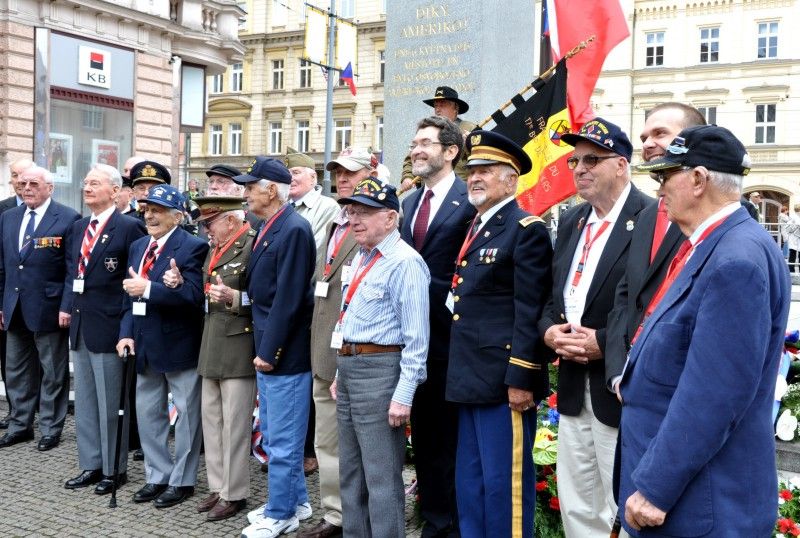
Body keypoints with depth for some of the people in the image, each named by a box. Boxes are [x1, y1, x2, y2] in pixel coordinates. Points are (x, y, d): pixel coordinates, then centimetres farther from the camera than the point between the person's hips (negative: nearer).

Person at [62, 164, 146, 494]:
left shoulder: (129, 227, -11)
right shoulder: (78, 228, 13)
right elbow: (71, 270, 20)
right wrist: (69, 305, 7)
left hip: (108, 327, -8)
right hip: (79, 325, 8)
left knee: (110, 403, 3)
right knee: (84, 402, 15)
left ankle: (115, 469, 16)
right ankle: (91, 465, 27)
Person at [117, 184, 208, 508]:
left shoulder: (192, 247, -13)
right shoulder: (138, 247, 12)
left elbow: (192, 296, -24)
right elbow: (130, 294, 14)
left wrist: (148, 289, -26)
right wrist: (127, 333, 1)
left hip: (179, 346, -8)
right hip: (146, 346, 8)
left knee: (186, 414, 6)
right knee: (147, 412, 16)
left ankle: (182, 481, 19)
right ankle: (157, 476, 31)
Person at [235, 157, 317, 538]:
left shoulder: (294, 229, -18)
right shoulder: (268, 228, 11)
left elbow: (288, 300, -21)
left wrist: (269, 351, -18)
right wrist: (262, 348, 13)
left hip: (284, 354, -10)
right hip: (266, 349, 10)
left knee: (282, 441, 3)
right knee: (275, 436, 20)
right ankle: (295, 501, 34)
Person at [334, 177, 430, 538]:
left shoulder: (405, 263, -15)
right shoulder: (361, 258, 13)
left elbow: (416, 337, -19)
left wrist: (403, 395, -22)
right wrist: (341, 373, 20)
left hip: (380, 372, -9)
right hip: (348, 369, 10)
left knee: (382, 477, -1)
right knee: (350, 473, 19)